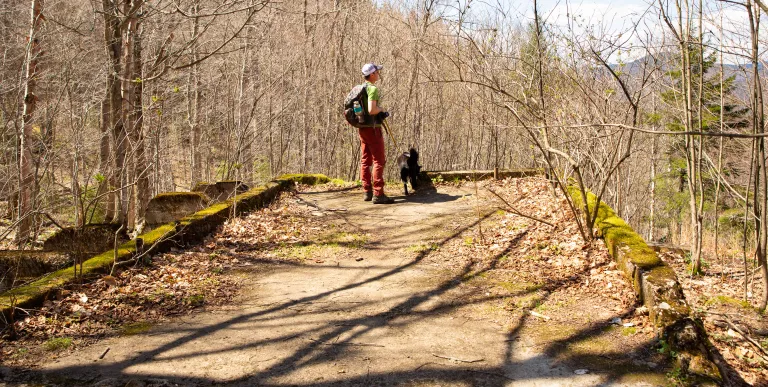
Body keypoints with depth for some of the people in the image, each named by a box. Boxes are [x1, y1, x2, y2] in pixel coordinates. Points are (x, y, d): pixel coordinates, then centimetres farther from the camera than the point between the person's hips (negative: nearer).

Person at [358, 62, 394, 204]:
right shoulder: (373, 89, -16)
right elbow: (371, 110, -26)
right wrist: (381, 110, -5)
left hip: (362, 127, 9)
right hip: (372, 127, -9)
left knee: (365, 160, 11)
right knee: (379, 161, -7)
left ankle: (368, 192, 16)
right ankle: (378, 194, -9)